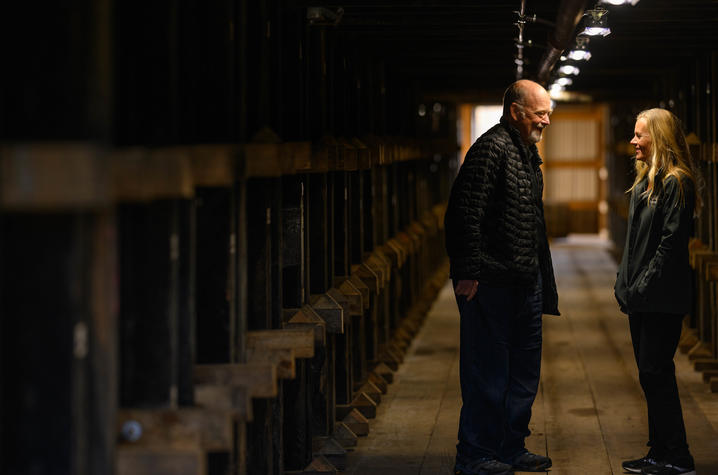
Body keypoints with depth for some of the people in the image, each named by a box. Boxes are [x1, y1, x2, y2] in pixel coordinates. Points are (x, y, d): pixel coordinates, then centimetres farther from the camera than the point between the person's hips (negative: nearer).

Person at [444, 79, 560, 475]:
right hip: (492, 283, -10)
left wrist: (542, 279, 22)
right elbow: (465, 215, -20)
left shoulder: (528, 154, 18)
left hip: (525, 282, 10)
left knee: (524, 372, 15)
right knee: (488, 372, -4)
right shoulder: (492, 149, -13)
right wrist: (468, 272, -22)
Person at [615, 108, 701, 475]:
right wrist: (624, 282, 12)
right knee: (652, 375, 12)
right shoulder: (644, 182, 16)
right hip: (640, 299, 9)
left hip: (661, 299, -9)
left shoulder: (677, 183, -12)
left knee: (656, 373, -8)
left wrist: (644, 286, -19)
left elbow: (673, 242, -18)